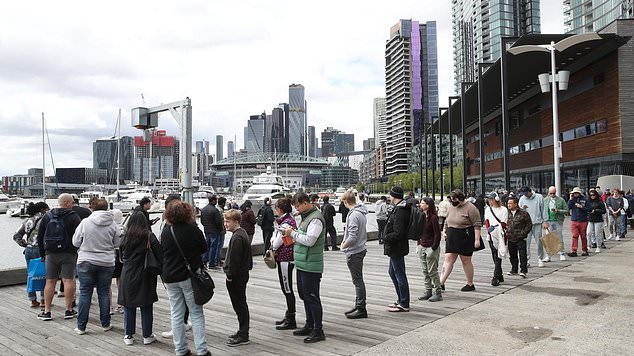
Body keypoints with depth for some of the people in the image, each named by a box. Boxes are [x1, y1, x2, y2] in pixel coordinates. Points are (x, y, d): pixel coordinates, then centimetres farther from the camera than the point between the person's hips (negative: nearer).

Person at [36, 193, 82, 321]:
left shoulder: (47, 216, 9)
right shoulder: (74, 217, -6)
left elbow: (39, 237, 12)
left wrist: (43, 253, 19)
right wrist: (78, 252, 2)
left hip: (50, 254, 4)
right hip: (68, 254, -4)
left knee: (50, 281, 8)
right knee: (69, 281, -1)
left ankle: (47, 311, 10)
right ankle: (68, 310, 3)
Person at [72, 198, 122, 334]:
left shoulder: (85, 222, -8)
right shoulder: (113, 224, -5)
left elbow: (75, 242, -1)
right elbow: (118, 243, 1)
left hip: (86, 262, -1)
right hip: (107, 263, 1)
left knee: (85, 293, 7)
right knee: (104, 293, 10)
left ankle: (81, 326, 12)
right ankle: (105, 324, 18)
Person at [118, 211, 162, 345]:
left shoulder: (126, 237, 3)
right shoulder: (149, 236, -8)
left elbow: (122, 256, 12)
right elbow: (159, 254, -12)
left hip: (127, 275, 3)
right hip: (144, 276, -2)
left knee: (128, 307, 12)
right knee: (146, 307, 7)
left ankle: (129, 335, 17)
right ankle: (147, 336, 14)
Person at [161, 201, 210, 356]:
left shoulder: (166, 231, -2)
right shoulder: (193, 229, -12)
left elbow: (161, 252, 10)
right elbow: (204, 248, 1)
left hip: (170, 278, 3)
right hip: (190, 276, -3)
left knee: (176, 315, 12)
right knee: (196, 313, 5)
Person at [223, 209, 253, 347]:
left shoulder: (237, 237, -20)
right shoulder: (242, 233, 12)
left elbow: (234, 259, -23)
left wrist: (230, 275, -14)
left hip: (236, 277, -10)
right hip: (242, 273, 10)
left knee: (239, 305, -3)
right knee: (241, 304, 17)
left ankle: (243, 336, 5)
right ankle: (243, 332, 27)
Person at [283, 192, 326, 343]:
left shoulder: (315, 219, -17)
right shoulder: (306, 217, 15)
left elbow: (309, 240, -24)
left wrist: (293, 233, -14)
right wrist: (293, 232, 3)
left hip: (311, 266, -10)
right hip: (302, 264, 10)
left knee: (312, 297, -3)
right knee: (304, 295, 18)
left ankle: (318, 331, 7)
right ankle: (309, 326, 31)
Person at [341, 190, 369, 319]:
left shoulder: (354, 215, -21)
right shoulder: (361, 212, 9)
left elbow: (352, 237, -25)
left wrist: (344, 245, -9)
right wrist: (345, 241, 10)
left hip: (354, 252, -10)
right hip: (360, 249, 10)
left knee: (358, 281, -2)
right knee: (358, 280, 17)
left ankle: (361, 309, 5)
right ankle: (358, 306, 28)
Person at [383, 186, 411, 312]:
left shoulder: (399, 212, -23)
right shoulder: (402, 208, 9)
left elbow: (398, 233, -27)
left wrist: (386, 238, -11)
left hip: (397, 248, -11)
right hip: (395, 248, 11)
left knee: (400, 274, -1)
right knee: (392, 272, 21)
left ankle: (404, 304, 9)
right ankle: (401, 300, 30)